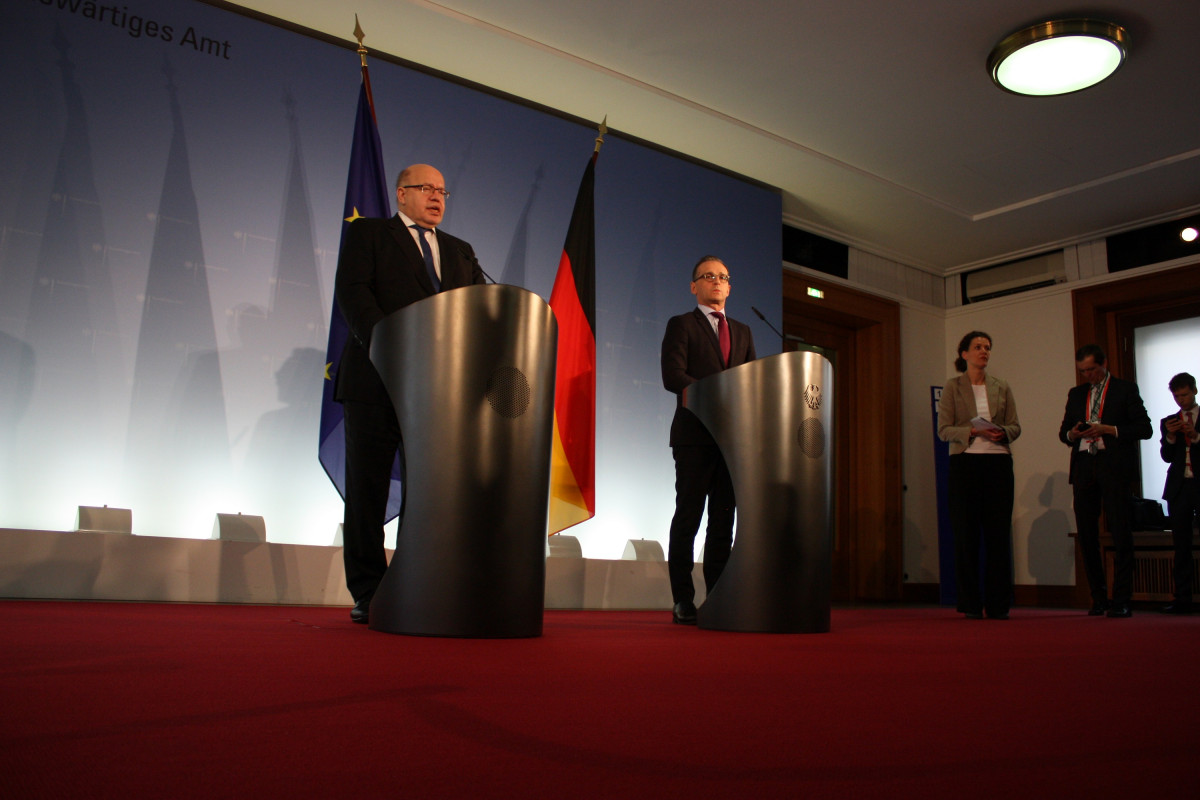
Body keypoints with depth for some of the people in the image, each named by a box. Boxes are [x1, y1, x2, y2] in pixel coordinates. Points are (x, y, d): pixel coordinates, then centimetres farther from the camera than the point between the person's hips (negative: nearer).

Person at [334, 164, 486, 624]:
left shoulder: (460, 252, 23)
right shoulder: (368, 233, 12)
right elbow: (351, 290, -4)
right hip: (376, 379, -3)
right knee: (367, 488, 0)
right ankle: (368, 594, 8)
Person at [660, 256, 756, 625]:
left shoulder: (742, 331, 23)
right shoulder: (681, 325, 7)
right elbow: (672, 376, -8)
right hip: (695, 433, -5)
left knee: (724, 519, 5)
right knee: (688, 516, -3)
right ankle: (683, 602, 2)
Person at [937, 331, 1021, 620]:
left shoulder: (1002, 387, 14)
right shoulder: (952, 387, 6)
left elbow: (1015, 426, 11)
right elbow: (943, 429, -1)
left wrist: (1002, 433, -10)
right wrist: (971, 431, -16)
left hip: (998, 462, 3)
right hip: (965, 462, -2)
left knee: (999, 532, 0)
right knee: (966, 533, -2)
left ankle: (998, 604, 7)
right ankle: (970, 604, 6)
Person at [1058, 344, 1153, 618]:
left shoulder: (1126, 389, 6)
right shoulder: (1076, 394, 19)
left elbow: (1145, 429, -2)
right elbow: (1063, 432, 20)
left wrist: (1108, 429, -12)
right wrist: (1072, 433, -2)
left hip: (1115, 467, -4)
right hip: (1084, 467, 5)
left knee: (1120, 534, -5)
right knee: (1086, 534, 4)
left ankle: (1122, 601, 0)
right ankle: (1098, 598, 13)